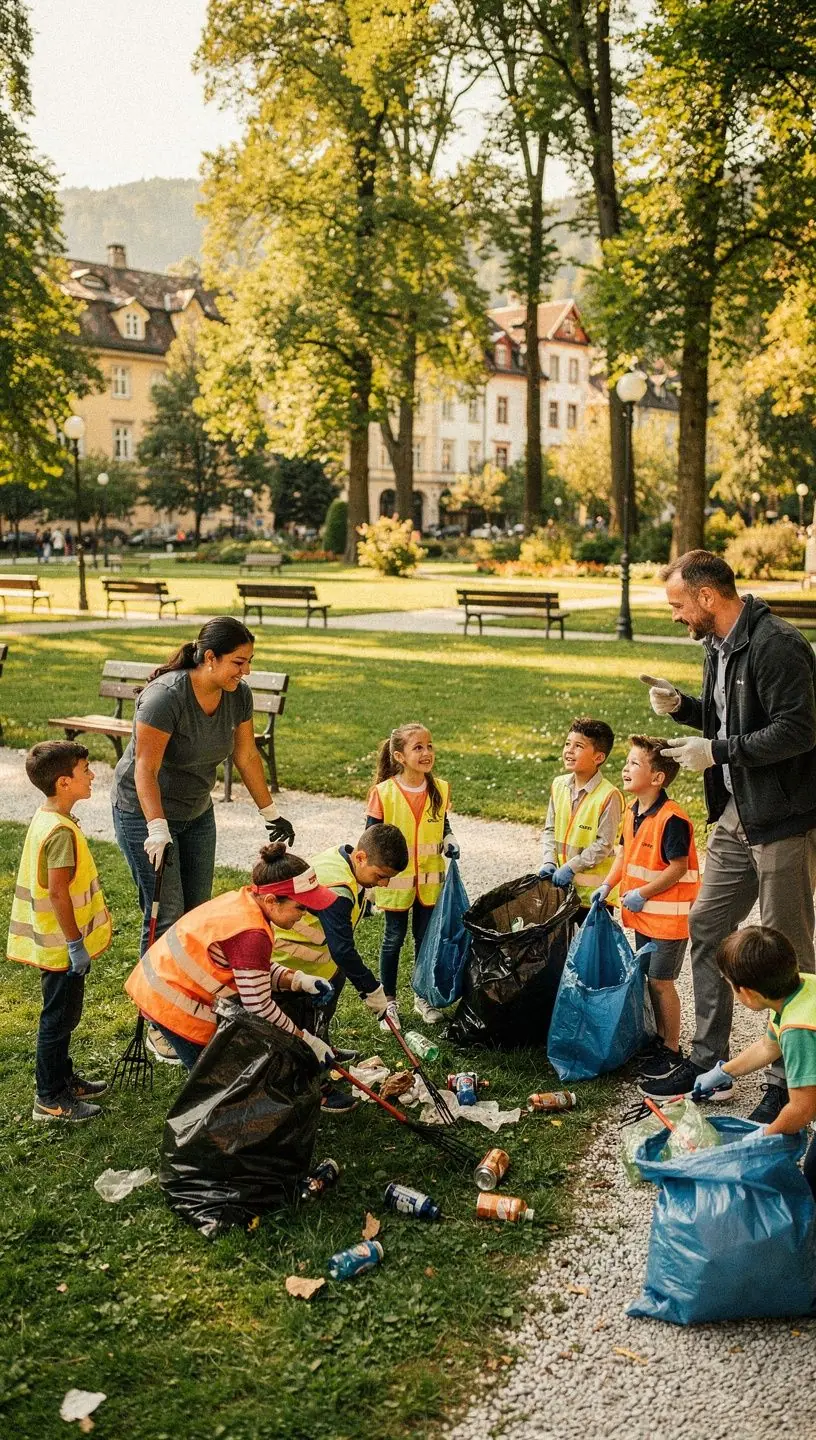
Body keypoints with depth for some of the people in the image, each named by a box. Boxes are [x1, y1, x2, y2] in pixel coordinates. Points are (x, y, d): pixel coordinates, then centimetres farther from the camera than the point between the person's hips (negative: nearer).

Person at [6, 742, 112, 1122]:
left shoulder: (45, 818, 5)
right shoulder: (61, 832, -26)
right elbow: (58, 893, -27)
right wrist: (76, 944, -20)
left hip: (54, 943, 10)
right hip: (62, 946, -10)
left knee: (63, 1015, 22)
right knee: (59, 1017, 3)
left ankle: (64, 1078, 37)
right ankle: (50, 1100, 15)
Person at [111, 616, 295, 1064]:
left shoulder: (238, 693, -8)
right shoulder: (166, 695, -29)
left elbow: (246, 756, 3)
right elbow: (146, 769, -29)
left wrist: (270, 812, 7)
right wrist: (158, 832, -35)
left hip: (196, 813, 7)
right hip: (145, 811, -7)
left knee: (198, 912, 8)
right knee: (167, 917, -8)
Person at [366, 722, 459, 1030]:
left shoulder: (440, 789, -2)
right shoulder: (383, 792, -13)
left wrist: (449, 843, -9)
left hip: (430, 880, 3)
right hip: (395, 879, -3)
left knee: (426, 938, 13)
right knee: (394, 939, 8)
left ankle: (422, 996, 30)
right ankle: (388, 1001, 21)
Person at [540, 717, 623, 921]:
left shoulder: (609, 796, -18)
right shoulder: (559, 785, 3)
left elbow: (604, 845, -17)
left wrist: (571, 868, -18)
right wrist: (549, 862, -2)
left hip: (594, 890, -6)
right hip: (561, 882, 6)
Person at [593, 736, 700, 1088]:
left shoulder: (671, 818, -22)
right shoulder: (633, 812, 6)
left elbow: (678, 867, -22)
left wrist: (642, 894, -18)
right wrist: (608, 885, 6)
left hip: (668, 915, -8)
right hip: (642, 914, 8)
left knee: (661, 981, -2)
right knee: (651, 978, 17)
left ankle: (672, 1052, 11)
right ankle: (660, 1037, 31)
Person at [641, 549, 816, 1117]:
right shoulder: (720, 645, 10)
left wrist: (717, 750, -22)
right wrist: (682, 705, 4)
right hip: (735, 819, 10)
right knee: (707, 929, 14)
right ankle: (707, 1058, 27)